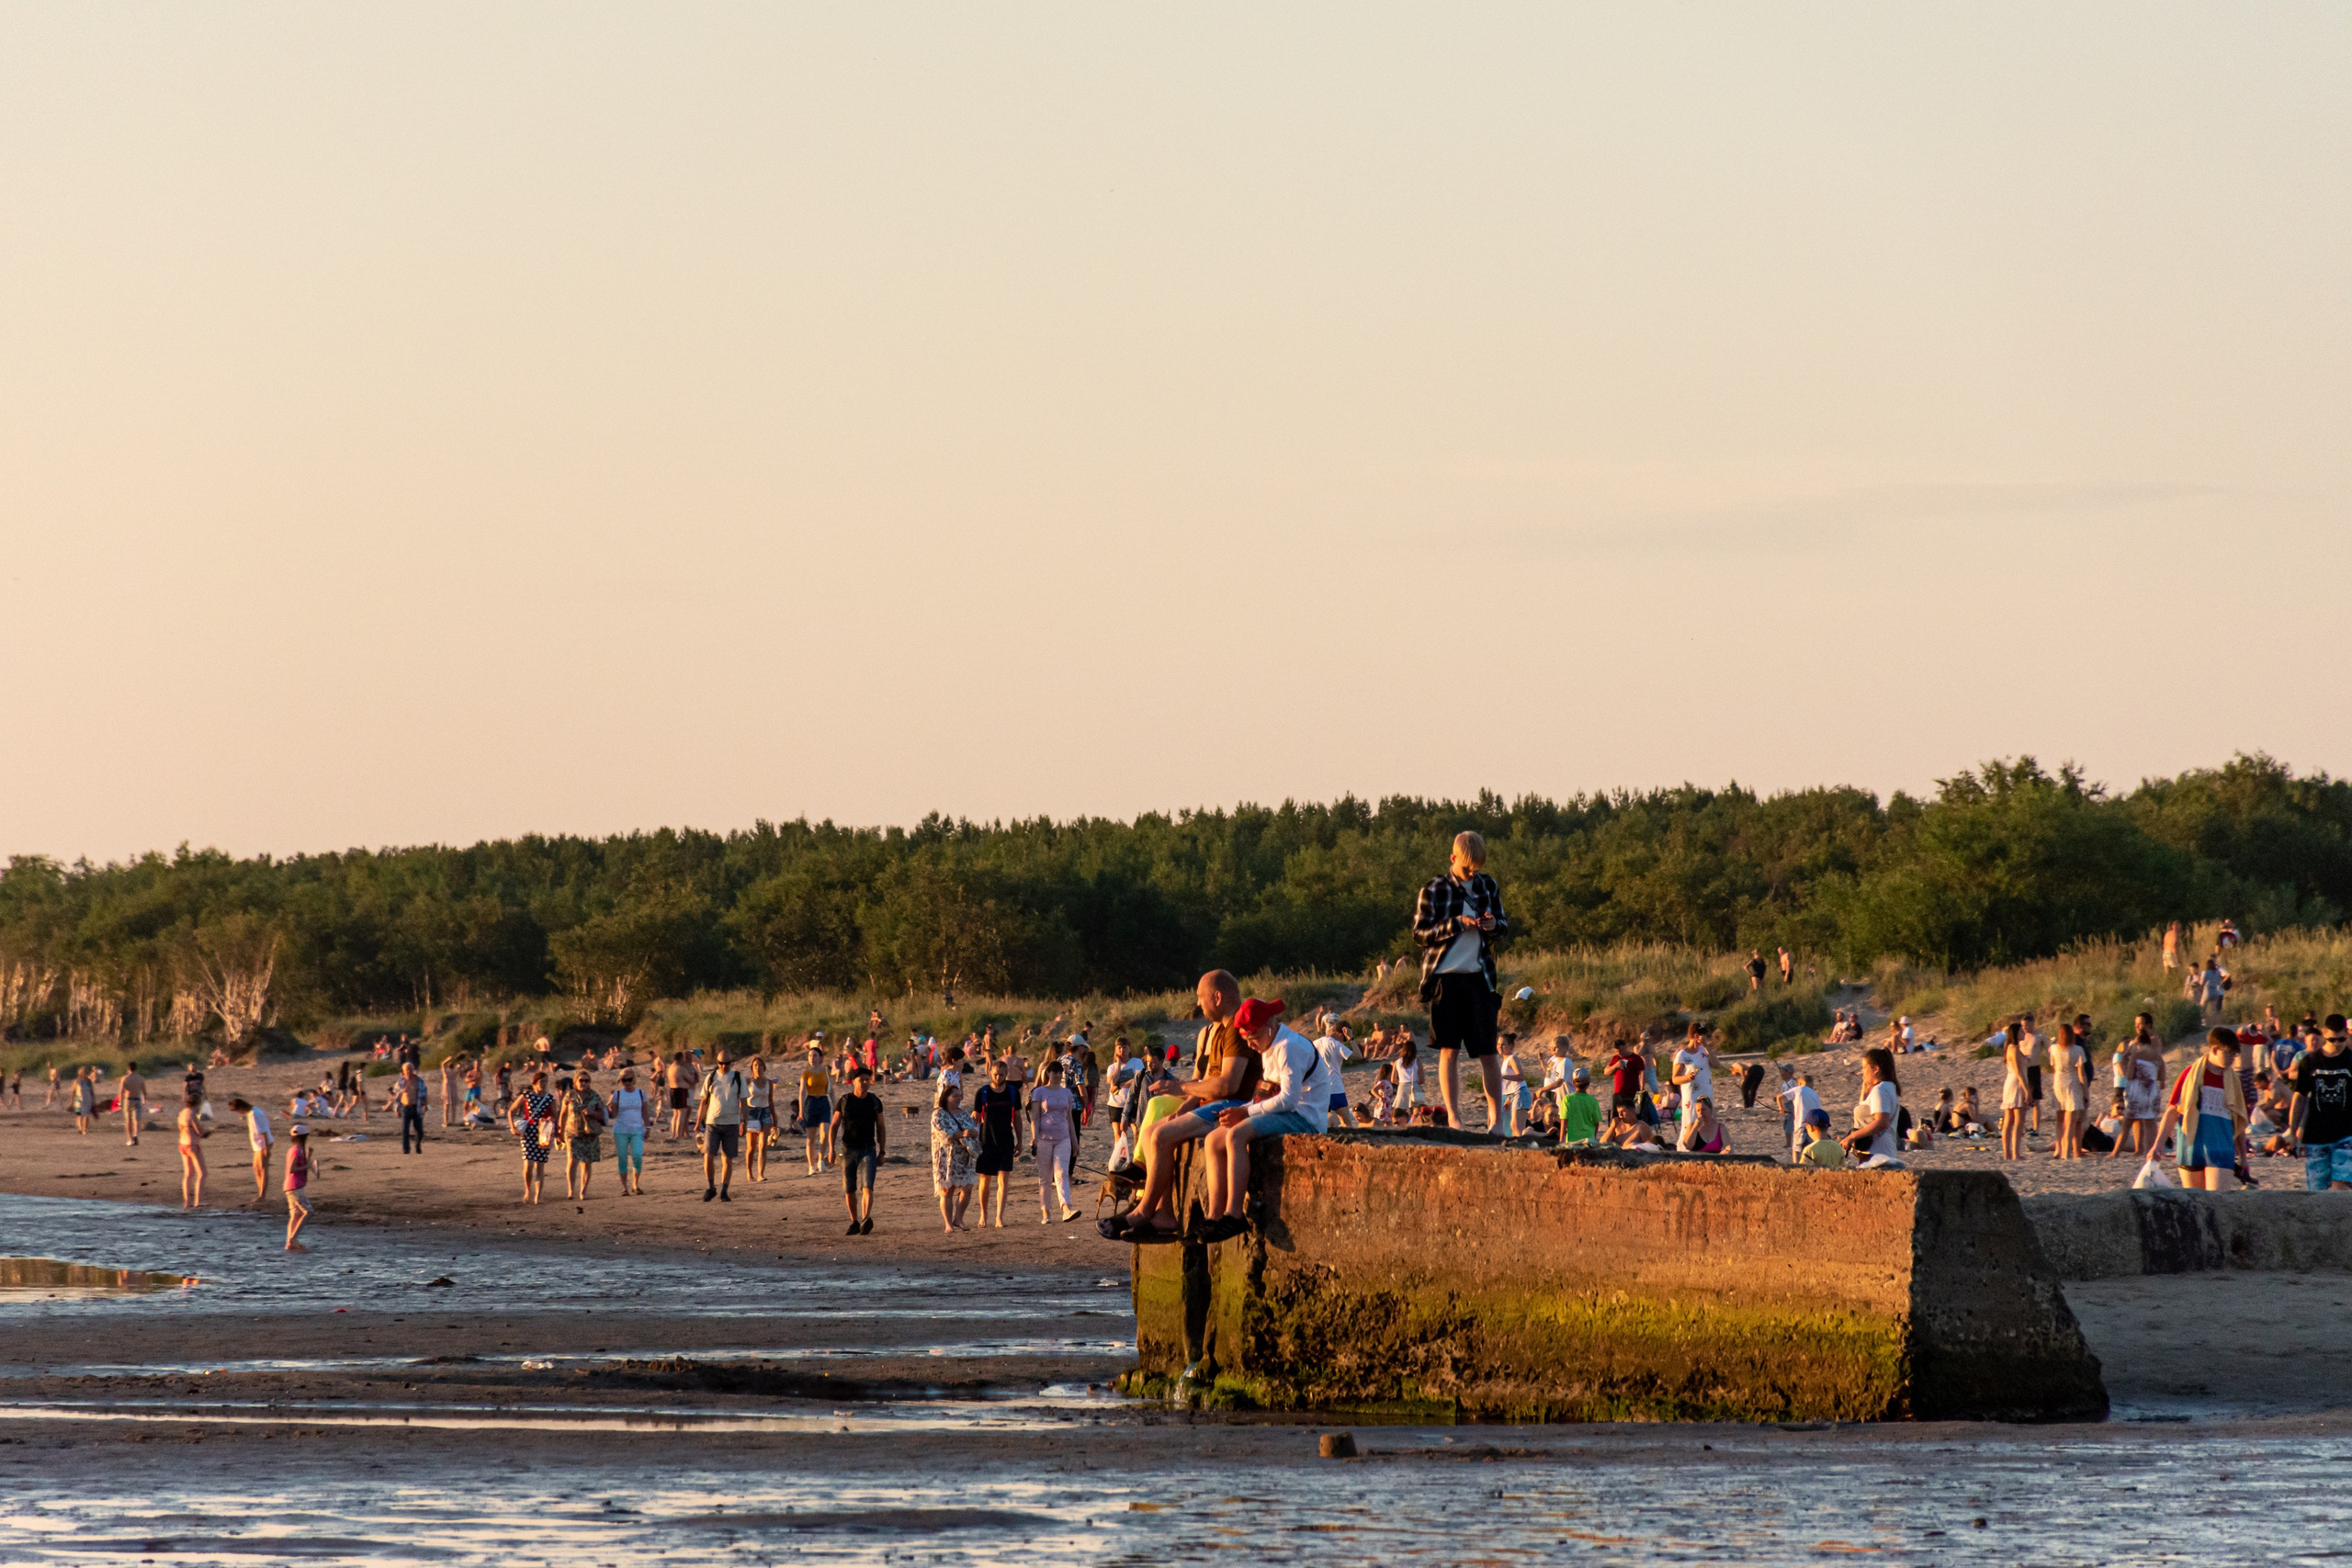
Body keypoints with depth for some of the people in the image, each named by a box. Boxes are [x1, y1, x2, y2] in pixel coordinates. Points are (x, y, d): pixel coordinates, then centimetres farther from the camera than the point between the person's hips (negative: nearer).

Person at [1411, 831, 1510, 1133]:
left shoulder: (1488, 887, 8)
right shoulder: (1434, 890, -1)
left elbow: (1505, 928, 15)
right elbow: (1420, 933, -4)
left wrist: (1493, 925, -9)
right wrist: (1457, 925, -16)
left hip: (1479, 976, 2)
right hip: (1445, 975, -2)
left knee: (1488, 1052, 1)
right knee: (1449, 1050, -1)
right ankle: (1453, 1117, 4)